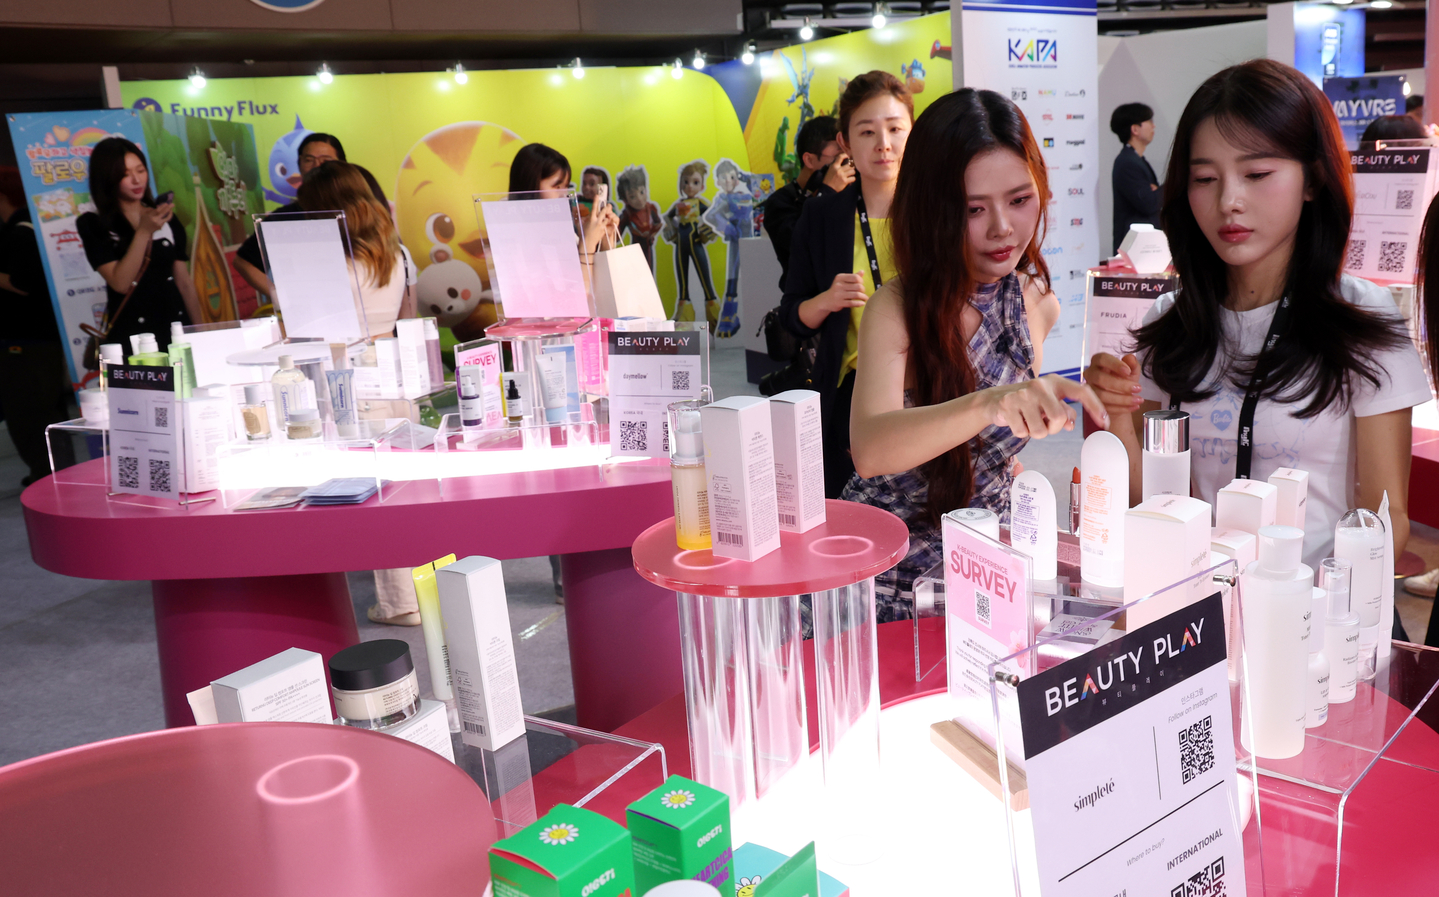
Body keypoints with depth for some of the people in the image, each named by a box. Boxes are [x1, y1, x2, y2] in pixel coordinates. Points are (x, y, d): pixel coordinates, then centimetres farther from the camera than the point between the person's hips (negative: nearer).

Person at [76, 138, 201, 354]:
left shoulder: (167, 220, 10)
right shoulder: (94, 225, -1)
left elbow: (184, 282, 12)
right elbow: (120, 283, -13)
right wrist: (144, 231, -18)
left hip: (176, 328, 3)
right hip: (131, 337, -3)